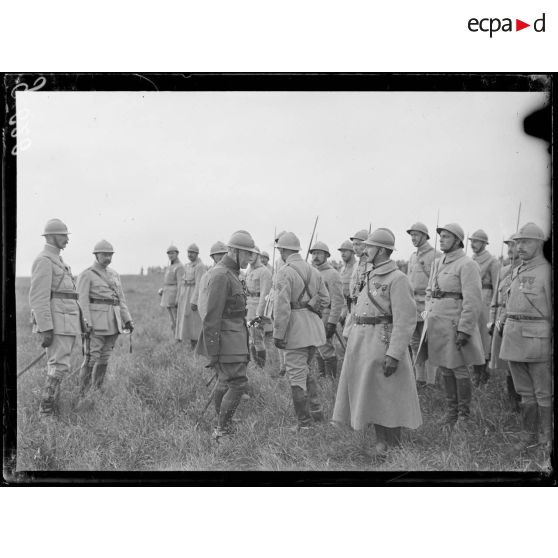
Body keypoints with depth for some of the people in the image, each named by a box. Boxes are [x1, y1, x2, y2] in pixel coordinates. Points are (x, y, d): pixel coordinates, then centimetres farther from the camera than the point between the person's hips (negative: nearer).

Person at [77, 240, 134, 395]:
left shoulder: (114, 274, 16)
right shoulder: (86, 275, -4)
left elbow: (121, 299, 17)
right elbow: (82, 301, -10)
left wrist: (127, 320, 9)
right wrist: (86, 323, -19)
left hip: (113, 322, 6)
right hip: (96, 321, -6)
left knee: (104, 358, 9)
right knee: (92, 358, -8)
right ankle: (82, 395, -2)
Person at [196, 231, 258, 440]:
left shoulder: (230, 273, 14)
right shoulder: (221, 276, -18)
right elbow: (212, 317, -20)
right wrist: (213, 352, -21)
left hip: (234, 335, 10)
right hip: (225, 340, -10)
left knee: (225, 382, 15)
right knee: (238, 385, -9)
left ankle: (221, 427, 24)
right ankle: (222, 431, 0)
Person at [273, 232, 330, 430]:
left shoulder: (285, 272, -13)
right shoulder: (314, 271, 10)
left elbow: (282, 306, -18)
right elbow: (325, 299, 14)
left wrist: (278, 334, -14)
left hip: (295, 328, -7)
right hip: (314, 327, 8)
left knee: (296, 375, 0)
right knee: (305, 369, 23)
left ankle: (304, 424, 4)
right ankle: (317, 411, 24)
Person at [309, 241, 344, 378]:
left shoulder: (332, 274, -11)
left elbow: (338, 301, -16)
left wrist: (332, 323, -21)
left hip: (325, 317, -8)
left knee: (326, 349, -7)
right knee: (317, 351, 12)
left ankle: (332, 379, 1)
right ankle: (321, 375, 21)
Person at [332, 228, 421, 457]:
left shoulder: (397, 279, -13)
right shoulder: (371, 276, 15)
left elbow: (405, 321, -18)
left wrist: (394, 355, -23)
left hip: (382, 344, -8)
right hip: (361, 344, 8)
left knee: (387, 398, -1)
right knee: (371, 396, 13)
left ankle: (395, 447, 11)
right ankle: (381, 441, 25)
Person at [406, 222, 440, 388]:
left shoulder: (435, 256, -7)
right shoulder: (412, 257, 17)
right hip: (412, 305, 7)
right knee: (415, 343, 10)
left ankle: (430, 381, 3)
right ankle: (420, 378, 19)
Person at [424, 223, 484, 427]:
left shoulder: (467, 265, -11)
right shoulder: (438, 263, 14)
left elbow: (472, 301, -16)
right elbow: (429, 292, 22)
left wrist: (464, 330, -19)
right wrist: (428, 315, 13)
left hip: (455, 323, -7)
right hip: (436, 323, 7)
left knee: (459, 369, 1)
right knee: (445, 369, 13)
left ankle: (464, 415, 12)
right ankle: (451, 410, 25)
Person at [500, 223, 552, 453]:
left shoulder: (547, 272, -9)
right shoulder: (517, 272, 14)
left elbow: (551, 309, -11)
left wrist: (551, 340, -14)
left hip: (537, 339, -7)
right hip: (513, 338, 7)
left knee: (543, 392, 4)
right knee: (525, 391, 14)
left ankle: (548, 438, 15)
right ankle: (528, 435, 22)